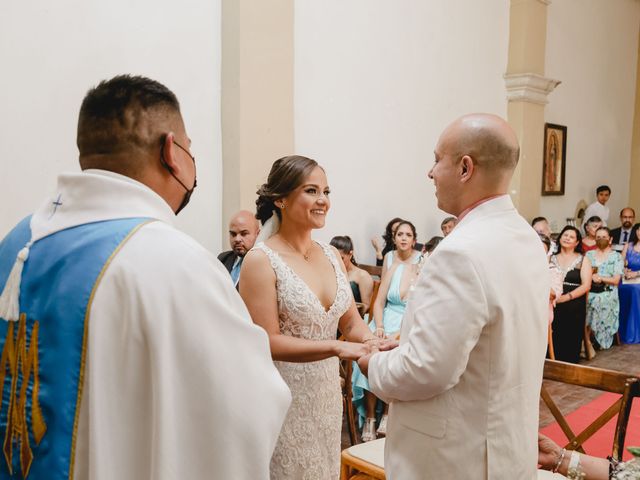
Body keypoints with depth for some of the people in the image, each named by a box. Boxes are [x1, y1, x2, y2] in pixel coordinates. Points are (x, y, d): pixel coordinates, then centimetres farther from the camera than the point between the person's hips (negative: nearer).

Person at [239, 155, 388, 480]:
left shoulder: (331, 255, 3)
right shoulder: (261, 261, -16)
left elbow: (352, 323, 5)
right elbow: (268, 342, -19)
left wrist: (373, 343, -16)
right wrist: (336, 348, -27)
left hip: (328, 393, 6)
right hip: (283, 399, -6)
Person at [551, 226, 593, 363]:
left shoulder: (583, 260, 5)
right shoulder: (551, 258, 11)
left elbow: (586, 285, -4)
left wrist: (566, 297, -16)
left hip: (575, 308, -1)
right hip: (553, 307, 1)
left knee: (571, 344, -1)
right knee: (554, 343, -1)